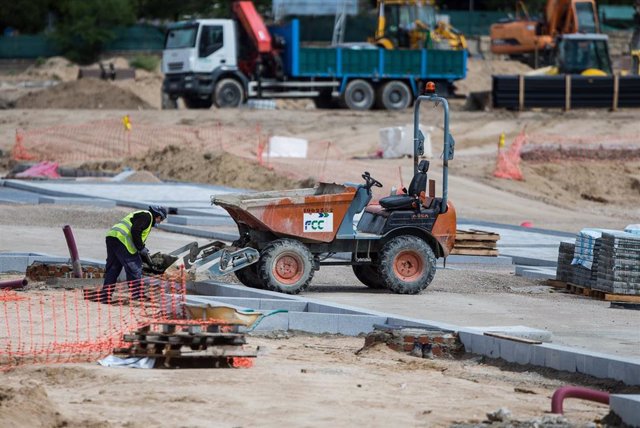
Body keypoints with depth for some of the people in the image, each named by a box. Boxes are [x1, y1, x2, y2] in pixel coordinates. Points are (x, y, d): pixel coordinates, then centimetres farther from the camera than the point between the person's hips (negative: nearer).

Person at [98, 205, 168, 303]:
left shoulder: (140, 215, 32)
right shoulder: (147, 216, 1)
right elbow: (135, 231, -15)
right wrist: (142, 248, -8)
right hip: (122, 239, -10)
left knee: (112, 269, 11)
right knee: (134, 268, -3)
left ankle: (105, 296, 9)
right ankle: (137, 295, 0)